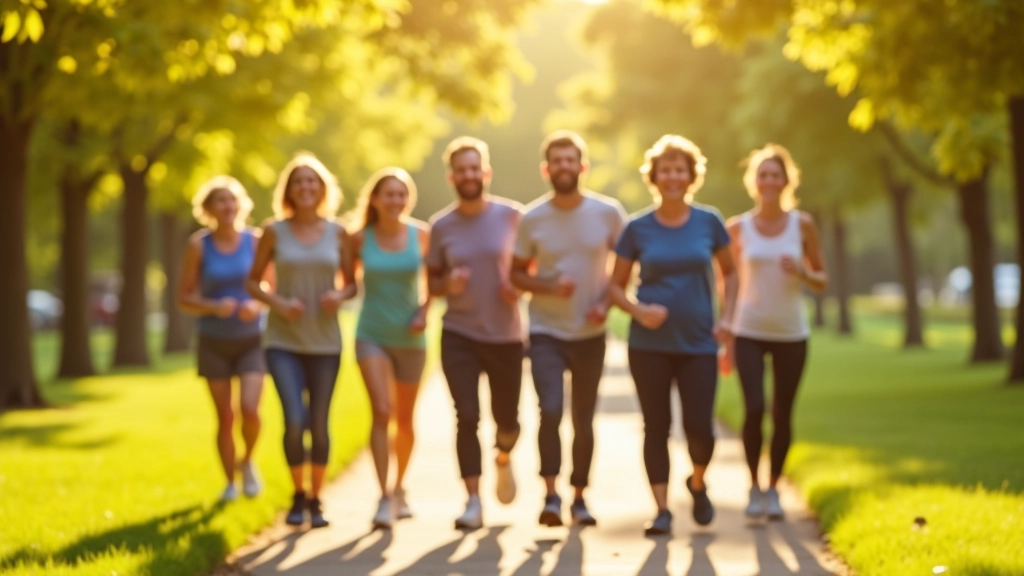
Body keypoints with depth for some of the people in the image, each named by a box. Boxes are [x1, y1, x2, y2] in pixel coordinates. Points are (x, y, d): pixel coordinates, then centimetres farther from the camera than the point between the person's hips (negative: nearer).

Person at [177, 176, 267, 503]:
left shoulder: (255, 241, -5)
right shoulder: (198, 246, -6)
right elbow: (184, 298, -4)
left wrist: (258, 305, -18)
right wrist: (214, 307, -22)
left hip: (251, 341, 0)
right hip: (214, 342, 0)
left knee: (249, 410, -16)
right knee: (225, 418, 1)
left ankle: (248, 462, 14)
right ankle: (230, 482, 21)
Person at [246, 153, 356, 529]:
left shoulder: (337, 233, 3)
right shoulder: (274, 232, -1)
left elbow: (351, 284, 10)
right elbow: (252, 282, 5)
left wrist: (339, 295, -12)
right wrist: (277, 302, -13)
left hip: (325, 342, 2)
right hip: (283, 342, -1)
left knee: (319, 424, 3)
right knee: (294, 422, -13)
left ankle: (316, 500, 21)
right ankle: (298, 496, 9)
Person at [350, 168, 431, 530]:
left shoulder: (421, 235, -4)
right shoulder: (360, 239, -5)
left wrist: (424, 313, -6)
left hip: (410, 337, 2)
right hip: (371, 335, -2)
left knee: (405, 419, 13)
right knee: (382, 411, -18)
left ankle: (399, 488, 33)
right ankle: (384, 497, -18)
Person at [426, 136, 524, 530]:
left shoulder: (511, 216, -3)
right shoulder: (441, 226, 1)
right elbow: (431, 283, 9)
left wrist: (520, 285, -14)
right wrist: (447, 284, -13)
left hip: (506, 335, 0)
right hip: (459, 335, 0)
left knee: (506, 417, 9)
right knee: (467, 416, -9)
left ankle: (503, 460, 44)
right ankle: (473, 502, -4)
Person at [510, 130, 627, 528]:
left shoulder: (608, 213, -4)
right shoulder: (532, 218, -4)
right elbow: (517, 274, 3)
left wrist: (607, 301, -11)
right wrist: (549, 287, -16)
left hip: (590, 334, 1)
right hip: (546, 331, -1)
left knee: (584, 419, 9)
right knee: (551, 410, -18)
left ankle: (579, 498, 23)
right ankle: (550, 494, -7)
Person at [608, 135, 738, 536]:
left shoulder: (708, 222, 2)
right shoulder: (638, 228, 0)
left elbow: (729, 272, 14)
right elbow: (616, 285, 5)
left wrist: (726, 317, 0)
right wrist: (638, 310, -14)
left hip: (699, 343, 0)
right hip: (649, 345, 0)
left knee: (699, 428, -4)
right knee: (657, 426, 1)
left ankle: (697, 483, 26)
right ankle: (662, 509, 8)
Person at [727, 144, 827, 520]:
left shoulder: (802, 225, 0)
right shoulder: (738, 228, 0)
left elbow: (822, 281, 6)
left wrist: (802, 272, -16)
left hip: (791, 334, 1)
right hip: (749, 333, -1)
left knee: (782, 415, 4)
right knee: (754, 409, -14)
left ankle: (773, 488, 23)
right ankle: (754, 486, 6)